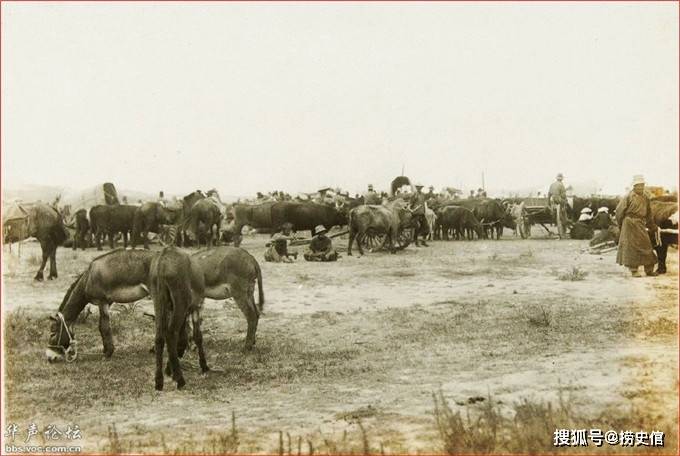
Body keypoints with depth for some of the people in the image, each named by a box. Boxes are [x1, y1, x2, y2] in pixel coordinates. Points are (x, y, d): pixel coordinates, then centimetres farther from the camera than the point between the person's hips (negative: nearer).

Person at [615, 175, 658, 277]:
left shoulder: (645, 198, 10)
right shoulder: (628, 197, -7)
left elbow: (649, 214, 20)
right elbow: (619, 210, -2)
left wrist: (652, 227, 22)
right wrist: (620, 224, 4)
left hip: (641, 224, 5)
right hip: (630, 224, -5)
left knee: (645, 245, 3)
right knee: (631, 246, -2)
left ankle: (649, 270, 10)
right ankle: (633, 270, 4)